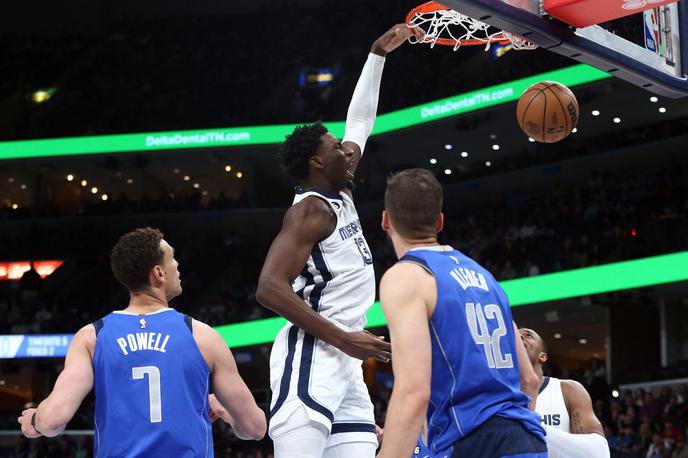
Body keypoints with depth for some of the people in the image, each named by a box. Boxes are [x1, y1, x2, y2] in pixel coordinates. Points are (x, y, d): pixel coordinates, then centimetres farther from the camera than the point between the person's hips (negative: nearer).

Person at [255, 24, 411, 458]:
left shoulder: (339, 195, 18)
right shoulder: (311, 210, -8)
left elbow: (360, 122, 31)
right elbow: (270, 288, -19)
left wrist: (378, 55, 30)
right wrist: (343, 338, -21)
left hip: (344, 362, 10)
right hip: (312, 357, -10)